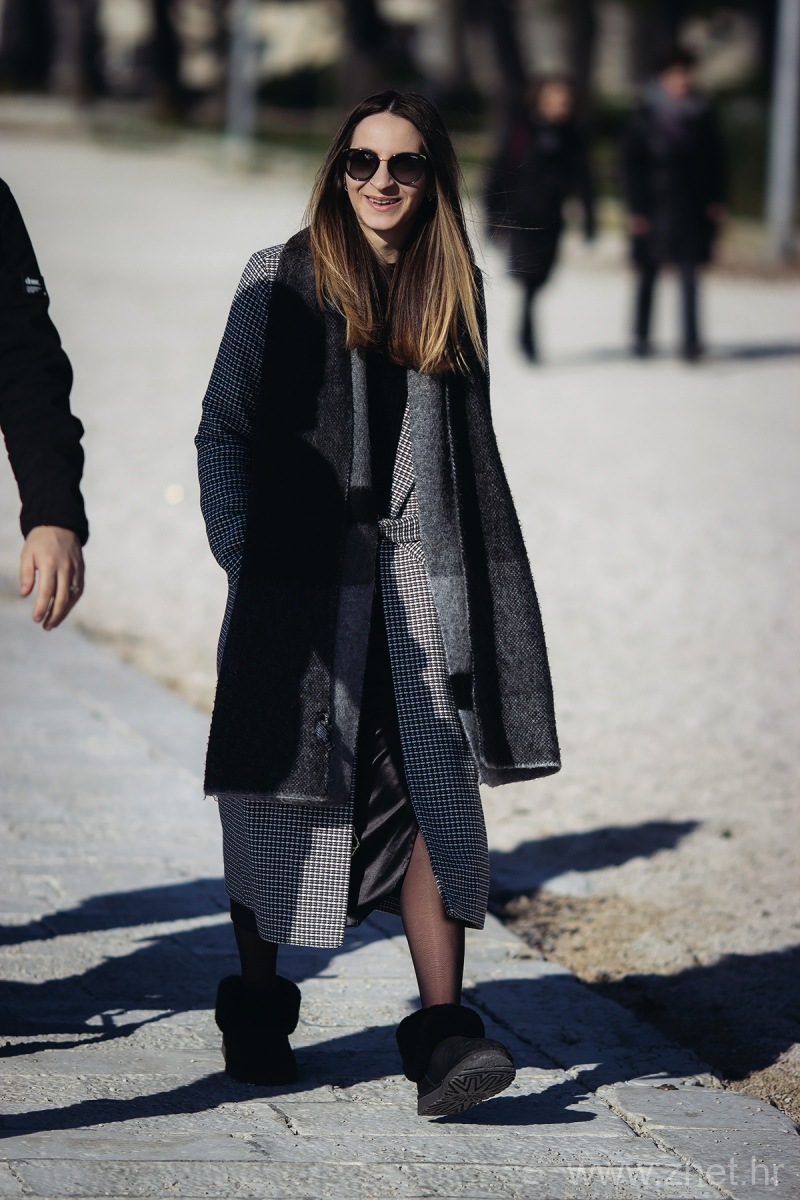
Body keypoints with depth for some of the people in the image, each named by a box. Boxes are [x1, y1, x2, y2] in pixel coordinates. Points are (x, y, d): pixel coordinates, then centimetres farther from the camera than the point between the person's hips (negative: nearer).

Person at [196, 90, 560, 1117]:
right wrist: (244, 558, -9)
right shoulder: (283, 284, 1)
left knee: (441, 791, -9)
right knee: (277, 794, 4)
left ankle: (441, 1031, -13)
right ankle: (256, 1009, 21)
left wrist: (478, 583, 13)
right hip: (302, 578, -2)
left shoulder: (454, 293, 11)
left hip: (419, 577, 2)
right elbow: (224, 431, 1)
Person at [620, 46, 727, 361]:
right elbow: (631, 166, -5)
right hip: (654, 207, -2)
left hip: (692, 206, 2)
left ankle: (691, 340, -6)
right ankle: (641, 337, 23)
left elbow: (714, 159, 10)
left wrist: (716, 201, 4)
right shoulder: (645, 117, -5)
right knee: (648, 273, 10)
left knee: (689, 274, -4)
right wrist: (635, 209, -9)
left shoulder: (701, 115, 4)